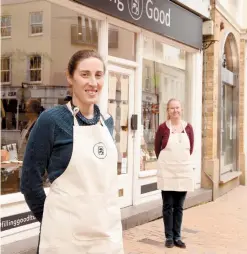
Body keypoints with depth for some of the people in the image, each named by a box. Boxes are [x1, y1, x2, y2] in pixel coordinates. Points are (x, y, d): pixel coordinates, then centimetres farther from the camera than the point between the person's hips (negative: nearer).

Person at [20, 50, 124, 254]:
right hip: (66, 232, -5)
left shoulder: (107, 121, 5)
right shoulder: (52, 120, -12)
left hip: (109, 229, 5)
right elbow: (30, 179, -7)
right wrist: (51, 219, 2)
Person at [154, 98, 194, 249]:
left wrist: (181, 161, 12)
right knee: (168, 206, 4)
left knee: (179, 206, 9)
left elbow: (190, 149, 11)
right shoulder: (163, 128, -5)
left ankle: (177, 237, 19)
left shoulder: (188, 128, 2)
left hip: (184, 171, 2)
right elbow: (157, 149, 3)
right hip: (167, 172, -2)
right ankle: (169, 237, 14)